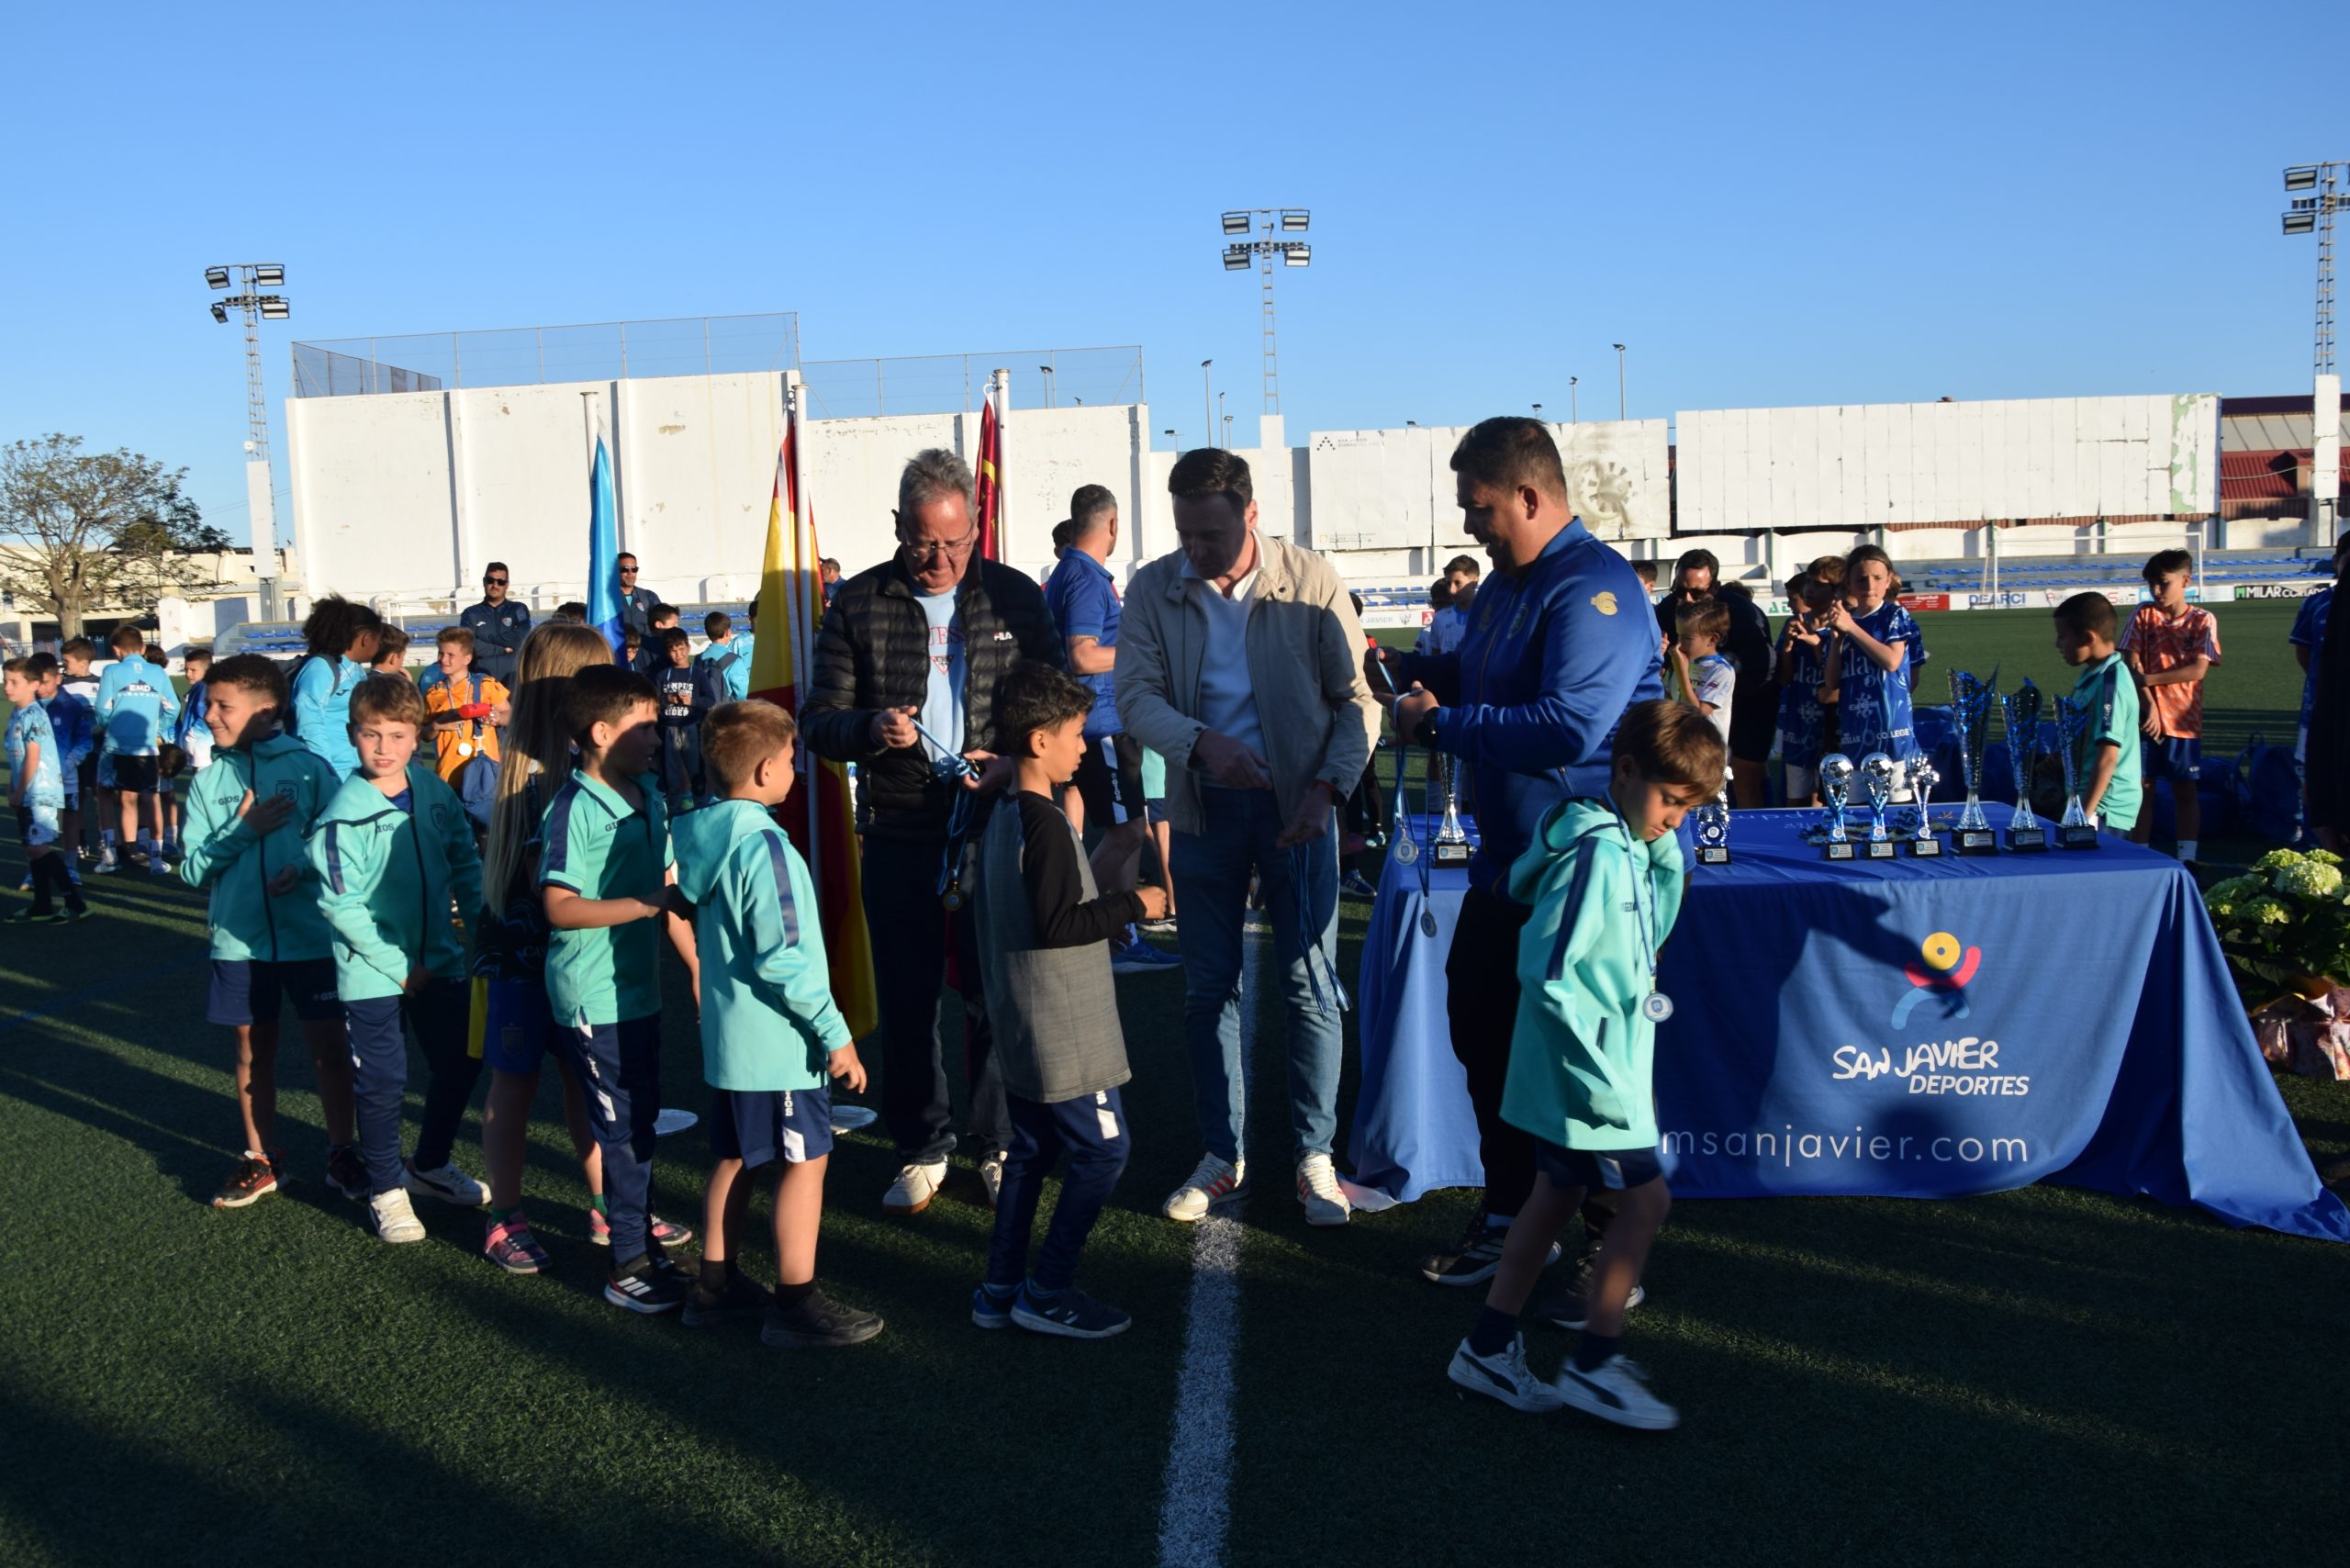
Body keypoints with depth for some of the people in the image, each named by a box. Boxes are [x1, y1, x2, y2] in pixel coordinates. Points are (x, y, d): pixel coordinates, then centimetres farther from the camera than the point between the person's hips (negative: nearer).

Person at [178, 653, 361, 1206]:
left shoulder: (309, 768, -7)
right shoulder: (208, 781, 3)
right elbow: (193, 870, 0)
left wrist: (303, 869, -22)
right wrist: (245, 828, -13)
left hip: (310, 935, -3)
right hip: (239, 939, 3)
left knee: (329, 1047, 5)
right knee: (253, 1051, 14)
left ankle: (342, 1154, 21)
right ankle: (260, 1160, 28)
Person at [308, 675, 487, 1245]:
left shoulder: (433, 790, -2)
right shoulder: (345, 813, -17)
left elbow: (464, 858, 8)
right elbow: (341, 906, -17)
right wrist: (399, 966, -15)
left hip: (440, 960, 6)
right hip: (373, 971, -5)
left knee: (460, 1063, 15)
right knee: (383, 1083, 5)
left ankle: (430, 1165, 38)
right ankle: (387, 1190, 25)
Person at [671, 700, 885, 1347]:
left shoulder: (703, 837, 6)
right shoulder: (762, 843, -21)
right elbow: (783, 956, -25)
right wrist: (836, 1034, -18)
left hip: (727, 1036, 9)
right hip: (779, 1041, -9)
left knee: (734, 1156, 19)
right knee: (805, 1160, 2)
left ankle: (716, 1284, 29)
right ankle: (796, 1303, 9)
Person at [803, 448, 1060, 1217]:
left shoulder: (1015, 597, 4)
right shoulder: (857, 604, 3)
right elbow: (819, 720, 3)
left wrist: (1017, 762, -13)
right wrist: (871, 729, -19)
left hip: (996, 828, 0)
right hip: (899, 835, 1)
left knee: (997, 994, 5)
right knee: (905, 999, 8)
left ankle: (999, 1148, 22)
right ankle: (921, 1150, 24)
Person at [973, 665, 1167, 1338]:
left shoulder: (999, 820, 11)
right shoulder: (1047, 826, -20)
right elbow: (1057, 924, -24)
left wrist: (1108, 909, 20)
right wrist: (1132, 904, -14)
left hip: (1020, 1026, 10)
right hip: (1064, 1030, -10)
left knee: (1031, 1150, 17)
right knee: (1104, 1147, 0)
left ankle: (1000, 1289, 23)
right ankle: (1047, 1292, 5)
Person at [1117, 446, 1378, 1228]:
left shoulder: (1312, 582, -8)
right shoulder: (1154, 590, -2)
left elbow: (1357, 699, -5)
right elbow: (1135, 696, -7)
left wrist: (1326, 788, -17)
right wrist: (1200, 741, -26)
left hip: (1295, 806, -2)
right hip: (1204, 807, 2)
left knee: (1310, 985, 2)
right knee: (1208, 987, 9)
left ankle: (1315, 1157, 16)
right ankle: (1222, 1156, 23)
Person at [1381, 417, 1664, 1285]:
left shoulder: (1595, 588, -21)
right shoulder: (1508, 582, 12)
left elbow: (1566, 728, -31)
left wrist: (1442, 721, -21)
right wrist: (1414, 670, 9)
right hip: (1506, 862, 10)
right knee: (1483, 1030, 19)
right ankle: (1509, 1212, 36)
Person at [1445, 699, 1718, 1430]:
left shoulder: (1629, 847, 8)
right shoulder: (1597, 851, -21)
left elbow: (1649, 937, 21)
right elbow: (1546, 973, -26)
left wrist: (1667, 858, 6)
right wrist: (1600, 1076, -23)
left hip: (1586, 1071, 10)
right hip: (1588, 1074, -10)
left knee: (1555, 1196, 16)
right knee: (1645, 1201, -1)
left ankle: (1488, 1348, 26)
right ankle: (1594, 1363, 13)